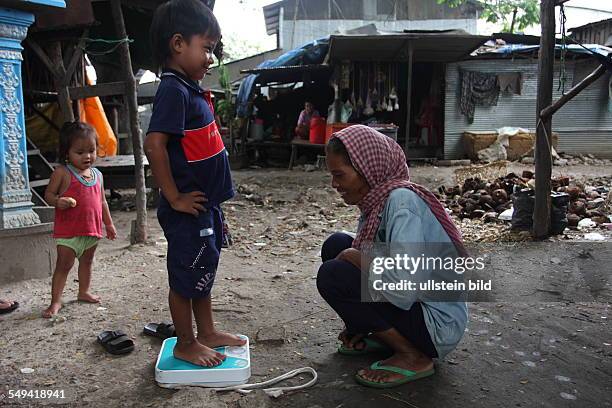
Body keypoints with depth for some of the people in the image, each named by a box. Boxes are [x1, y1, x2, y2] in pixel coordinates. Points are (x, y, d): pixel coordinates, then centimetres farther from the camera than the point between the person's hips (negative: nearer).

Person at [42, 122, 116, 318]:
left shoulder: (97, 175, 9)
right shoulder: (62, 173, -9)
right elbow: (48, 194, -6)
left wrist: (109, 224, 18)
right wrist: (58, 201, -28)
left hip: (92, 229, 6)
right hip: (68, 230, -5)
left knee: (87, 262, 19)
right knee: (63, 265, 0)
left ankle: (84, 291, 37)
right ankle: (55, 301, 8)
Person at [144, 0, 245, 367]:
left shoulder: (191, 90, 11)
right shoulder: (174, 90, -18)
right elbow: (154, 145, -28)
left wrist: (211, 203, 16)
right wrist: (175, 198, -21)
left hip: (206, 203, 9)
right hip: (188, 209, -9)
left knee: (203, 271, 19)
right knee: (186, 275, 6)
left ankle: (207, 333, 35)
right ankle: (185, 344, 23)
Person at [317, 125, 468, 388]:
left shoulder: (401, 201, -25)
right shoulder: (376, 200, 2)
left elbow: (403, 292, -34)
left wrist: (355, 257, -18)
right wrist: (357, 323, 9)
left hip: (438, 325, -9)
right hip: (409, 304, 9)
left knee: (332, 275, -19)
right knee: (336, 245, 3)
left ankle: (413, 358, -5)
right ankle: (379, 336, 14)